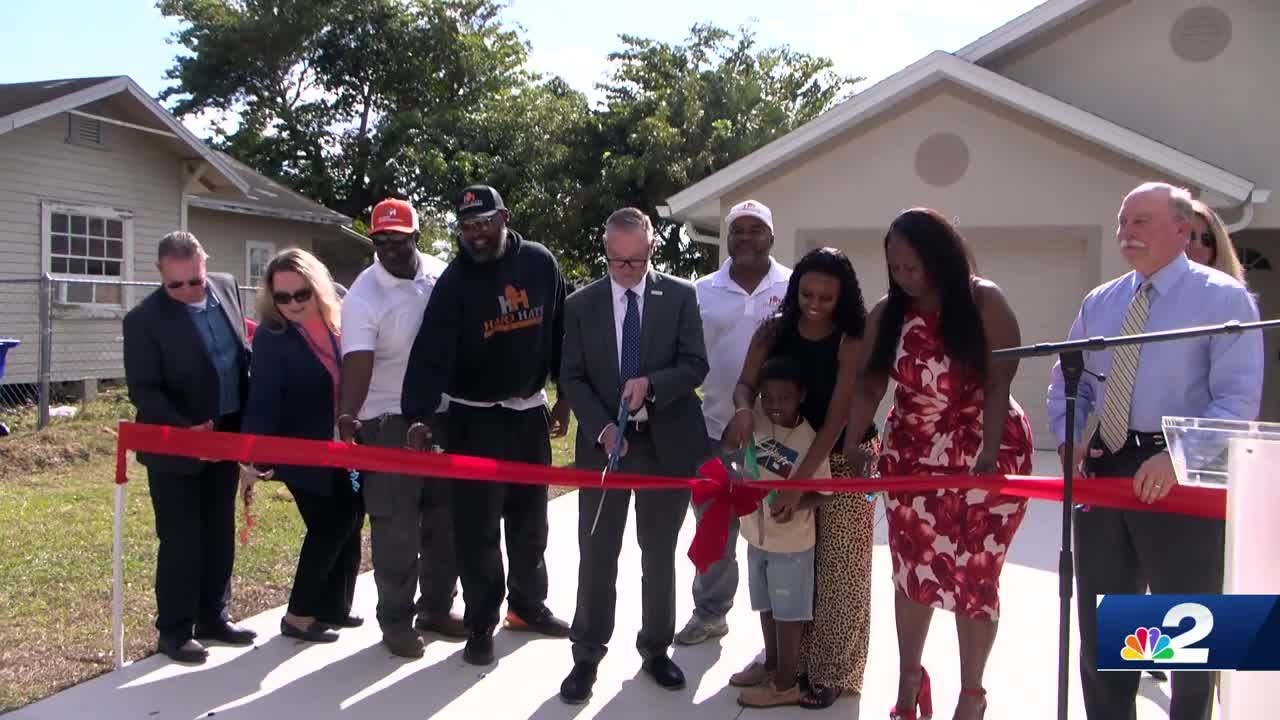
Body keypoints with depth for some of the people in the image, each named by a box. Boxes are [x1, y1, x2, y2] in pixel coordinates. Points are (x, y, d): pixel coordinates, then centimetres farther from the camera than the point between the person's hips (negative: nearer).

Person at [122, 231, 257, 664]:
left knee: (219, 533, 14)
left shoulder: (227, 287, 0)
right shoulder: (144, 319, -16)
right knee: (181, 539, 1)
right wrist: (185, 430, -26)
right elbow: (143, 390, -16)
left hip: (227, 435, 6)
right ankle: (175, 630, 15)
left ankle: (213, 617, 27)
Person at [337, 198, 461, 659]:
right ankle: (396, 620, 17)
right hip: (390, 424, -5)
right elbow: (357, 365, -27)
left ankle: (437, 607, 31)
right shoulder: (363, 298, -17)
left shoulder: (441, 273, -1)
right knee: (397, 529, 0)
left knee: (445, 519, 14)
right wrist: (348, 416, -44)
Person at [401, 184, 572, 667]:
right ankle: (480, 627, 12)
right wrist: (419, 418, -33)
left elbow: (560, 332, 6)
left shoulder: (541, 264, -3)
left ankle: (528, 606, 33)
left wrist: (563, 395, 8)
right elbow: (431, 352, -23)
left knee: (530, 519, 15)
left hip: (529, 410, 4)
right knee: (478, 527, -1)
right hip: (474, 416, -4)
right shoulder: (455, 281, -14)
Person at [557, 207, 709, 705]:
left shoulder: (679, 296, 0)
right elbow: (572, 377, -1)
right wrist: (602, 428, -15)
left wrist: (651, 384, -22)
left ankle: (656, 649, 27)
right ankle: (587, 655, 17)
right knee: (596, 556, 4)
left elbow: (695, 364, -4)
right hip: (603, 443, 0)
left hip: (666, 443, 0)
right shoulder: (581, 305, 3)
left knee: (659, 554, 12)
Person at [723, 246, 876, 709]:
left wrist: (800, 480, -27)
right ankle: (796, 660, 26)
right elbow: (746, 383, -6)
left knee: (836, 570, 2)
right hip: (789, 454, 4)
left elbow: (837, 417, -21)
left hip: (844, 461, -4)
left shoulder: (852, 342, -17)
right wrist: (744, 409, -32)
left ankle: (832, 672, 17)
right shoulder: (774, 331, -4)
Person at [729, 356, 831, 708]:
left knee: (788, 614, 8)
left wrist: (796, 504, -33)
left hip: (791, 543, -6)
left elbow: (823, 491, -17)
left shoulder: (810, 441, -21)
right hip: (757, 534, 6)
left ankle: (785, 684, 22)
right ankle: (770, 665, 41)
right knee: (766, 607, 22)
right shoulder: (755, 420, -7)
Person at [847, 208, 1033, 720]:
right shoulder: (887, 314, 0)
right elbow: (868, 385, -5)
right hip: (912, 456, 3)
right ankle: (909, 676, 29)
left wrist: (988, 453, -25)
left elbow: (999, 382, -15)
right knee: (912, 570, 9)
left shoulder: (984, 302, -10)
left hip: (988, 453, -3)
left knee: (976, 575, 4)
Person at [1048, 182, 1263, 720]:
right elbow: (1067, 384, 16)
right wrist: (1069, 441, -1)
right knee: (1100, 621, 15)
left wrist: (1177, 458, -27)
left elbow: (1238, 400, -15)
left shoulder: (1222, 297, -6)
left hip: (1181, 475, -5)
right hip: (1103, 470, 6)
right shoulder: (1099, 303, 11)